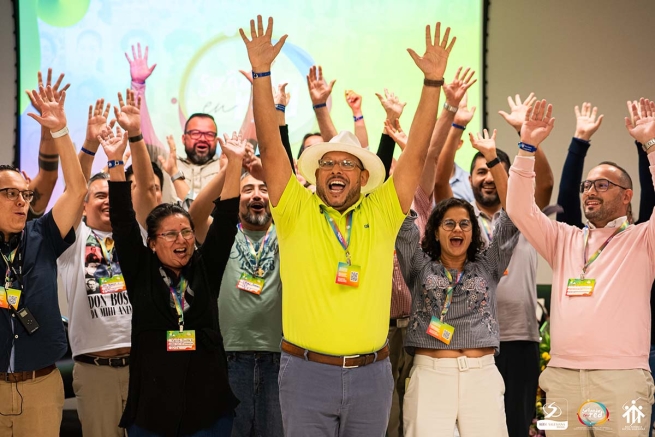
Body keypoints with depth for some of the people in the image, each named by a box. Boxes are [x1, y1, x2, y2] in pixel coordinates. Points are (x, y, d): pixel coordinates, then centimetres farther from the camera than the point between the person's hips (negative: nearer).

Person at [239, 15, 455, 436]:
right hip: (306, 372, -1)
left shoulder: (381, 214, 4)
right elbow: (270, 147, -6)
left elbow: (417, 152, 0)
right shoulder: (297, 212, 1)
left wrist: (434, 81, -7)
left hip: (372, 373, 2)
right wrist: (261, 73, -14)